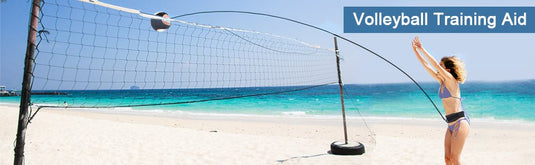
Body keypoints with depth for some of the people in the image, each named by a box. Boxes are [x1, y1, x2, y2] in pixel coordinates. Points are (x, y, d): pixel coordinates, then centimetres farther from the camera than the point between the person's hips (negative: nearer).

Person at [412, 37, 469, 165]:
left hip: (460, 122, -8)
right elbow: (427, 65, 12)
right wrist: (415, 50, 9)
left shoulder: (451, 80, -9)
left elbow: (435, 65, -20)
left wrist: (422, 49, -17)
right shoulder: (442, 81, 12)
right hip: (451, 124, 8)